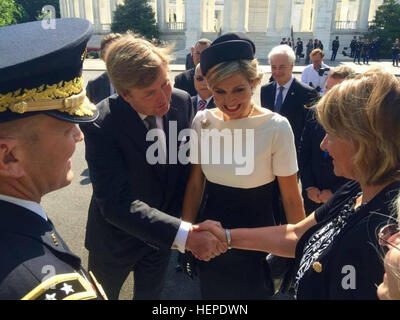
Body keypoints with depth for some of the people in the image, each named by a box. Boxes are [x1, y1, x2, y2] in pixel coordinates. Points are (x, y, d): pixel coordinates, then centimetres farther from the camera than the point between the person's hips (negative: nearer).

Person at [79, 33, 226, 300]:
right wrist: (184, 234, -40)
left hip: (162, 235, 3)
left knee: (151, 295, 25)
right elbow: (116, 202, -33)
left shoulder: (182, 102, -14)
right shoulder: (101, 124, -28)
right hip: (116, 237, -3)